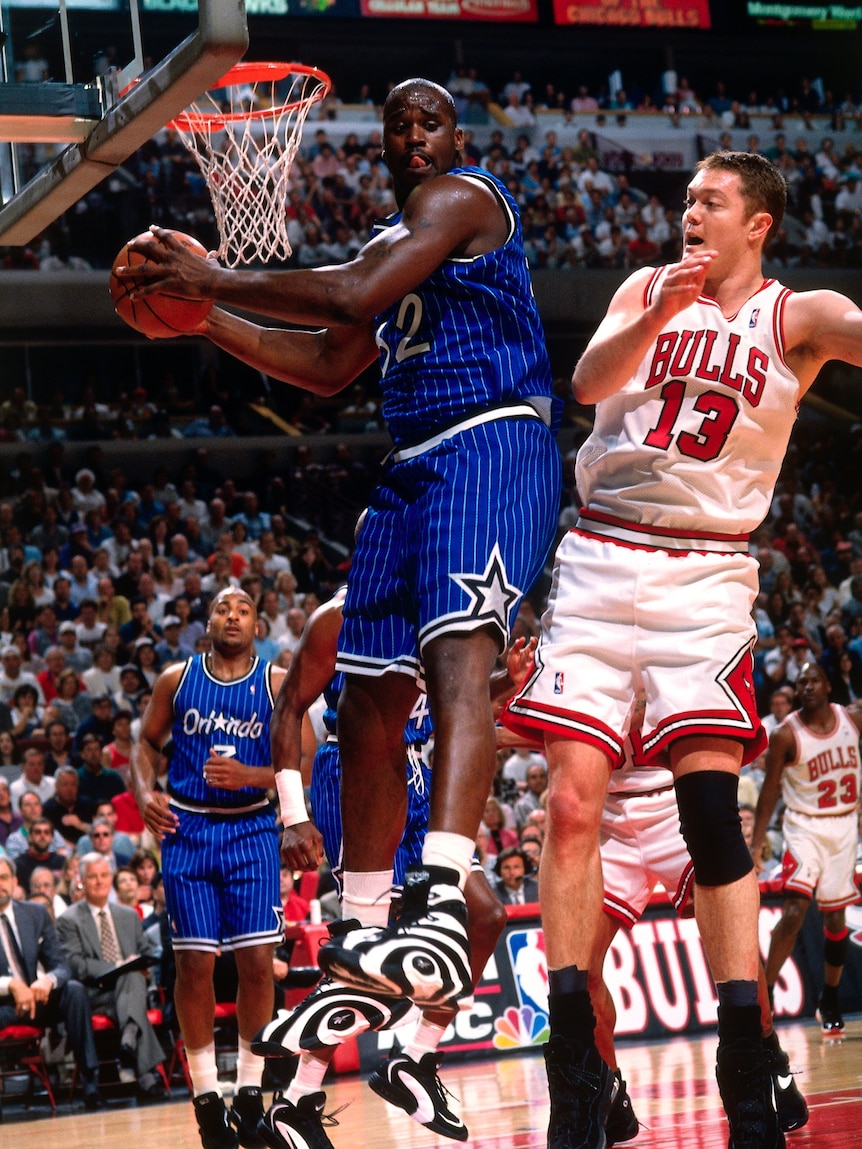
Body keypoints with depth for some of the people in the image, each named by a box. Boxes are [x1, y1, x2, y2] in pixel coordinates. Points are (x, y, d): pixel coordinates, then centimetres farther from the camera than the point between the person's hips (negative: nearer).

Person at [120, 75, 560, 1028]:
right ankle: (362, 933, 18)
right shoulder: (394, 239, 26)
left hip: (492, 443, -10)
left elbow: (356, 293, -18)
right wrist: (203, 319, 23)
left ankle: (444, 910, -47)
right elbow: (327, 367, 31)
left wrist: (216, 278, -9)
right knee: (368, 703, 8)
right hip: (414, 465, 10)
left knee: (456, 651, -30)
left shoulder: (463, 197, -3)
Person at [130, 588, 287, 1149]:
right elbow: (147, 744, 12)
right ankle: (206, 1093, 9)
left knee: (257, 960, -6)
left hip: (252, 830, -1)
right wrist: (145, 792, -8)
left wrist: (250, 776, -22)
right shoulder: (177, 679, 4)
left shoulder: (278, 683, -1)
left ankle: (250, 1091, 7)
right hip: (187, 829, 1)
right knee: (195, 962, -2)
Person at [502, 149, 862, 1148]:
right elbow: (589, 382, -6)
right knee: (572, 799, -7)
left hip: (706, 576, -2)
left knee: (711, 809, -13)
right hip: (601, 559, 2)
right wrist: (661, 313, -23)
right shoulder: (648, 288, 10)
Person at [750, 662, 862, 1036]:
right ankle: (764, 995, -11)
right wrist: (756, 844, -11)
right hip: (804, 827, -4)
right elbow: (770, 791, -8)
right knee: (794, 911, -17)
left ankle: (830, 1000, 23)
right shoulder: (786, 735, -12)